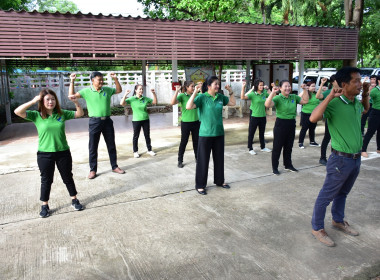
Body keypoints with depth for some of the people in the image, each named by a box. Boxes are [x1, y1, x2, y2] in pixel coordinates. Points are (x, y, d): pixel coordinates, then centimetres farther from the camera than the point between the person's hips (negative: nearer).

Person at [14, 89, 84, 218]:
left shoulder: (62, 114, 0)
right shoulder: (36, 116, -5)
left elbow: (80, 114, 5)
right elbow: (17, 112, -16)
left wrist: (76, 102, -12)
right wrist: (33, 101, -21)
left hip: (63, 152, 1)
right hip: (44, 154, -1)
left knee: (68, 177, 14)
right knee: (46, 180, 12)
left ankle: (74, 200, 31)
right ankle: (45, 205, 28)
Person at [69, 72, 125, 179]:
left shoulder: (107, 90, 6)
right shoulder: (86, 91, -2)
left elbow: (119, 90, 15)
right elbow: (72, 95, -3)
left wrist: (115, 79, 3)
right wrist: (72, 81, -10)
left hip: (107, 121, 3)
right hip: (94, 121, -3)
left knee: (111, 145, 11)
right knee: (93, 147, 4)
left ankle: (114, 166, 25)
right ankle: (93, 170, 16)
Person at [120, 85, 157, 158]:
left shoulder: (145, 99, 3)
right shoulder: (131, 99, -8)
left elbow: (155, 102, 9)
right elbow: (122, 103, -18)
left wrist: (154, 93, -3)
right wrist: (125, 95, -28)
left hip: (146, 120, 3)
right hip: (136, 120, -3)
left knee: (147, 136, 11)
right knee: (136, 136, 7)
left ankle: (149, 150, 24)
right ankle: (135, 151, 19)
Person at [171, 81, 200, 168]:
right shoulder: (182, 96, -9)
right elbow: (173, 102, -24)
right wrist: (177, 91, -26)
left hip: (196, 122, 4)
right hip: (185, 122, -4)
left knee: (196, 141, 14)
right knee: (183, 142, 4)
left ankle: (197, 158, 29)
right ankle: (180, 161, 16)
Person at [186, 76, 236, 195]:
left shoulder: (220, 97, 6)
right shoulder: (202, 97, -11)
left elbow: (233, 103, 22)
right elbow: (188, 107, -24)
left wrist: (230, 91, 11)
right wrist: (195, 92, -25)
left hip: (219, 133, 6)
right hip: (205, 134, -6)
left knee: (219, 158, 17)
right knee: (203, 160, 3)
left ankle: (219, 180, 35)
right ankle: (200, 185, 16)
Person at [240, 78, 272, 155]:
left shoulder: (264, 93, 3)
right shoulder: (252, 94, -13)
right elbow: (243, 97, -28)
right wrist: (243, 87, -37)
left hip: (263, 116, 5)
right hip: (254, 116, -5)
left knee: (262, 133, 18)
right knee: (251, 133, 5)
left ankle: (263, 147, 32)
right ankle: (250, 149, 16)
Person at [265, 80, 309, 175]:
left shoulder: (294, 97, 8)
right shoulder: (277, 98, -12)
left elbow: (305, 101, 15)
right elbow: (267, 105, -29)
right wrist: (273, 92, -34)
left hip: (292, 124, 6)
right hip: (281, 124, -6)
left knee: (289, 146, 17)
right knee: (277, 147, 2)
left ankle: (288, 165, 32)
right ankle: (274, 167, 13)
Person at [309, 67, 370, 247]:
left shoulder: (356, 103, 6)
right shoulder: (333, 104, -19)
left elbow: (365, 109, 31)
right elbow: (313, 118, -37)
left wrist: (365, 94, 14)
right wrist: (330, 96, -34)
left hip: (356, 158, 8)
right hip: (341, 159, -8)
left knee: (343, 193, 23)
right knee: (327, 195, 5)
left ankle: (338, 221, 42)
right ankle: (317, 228, 20)